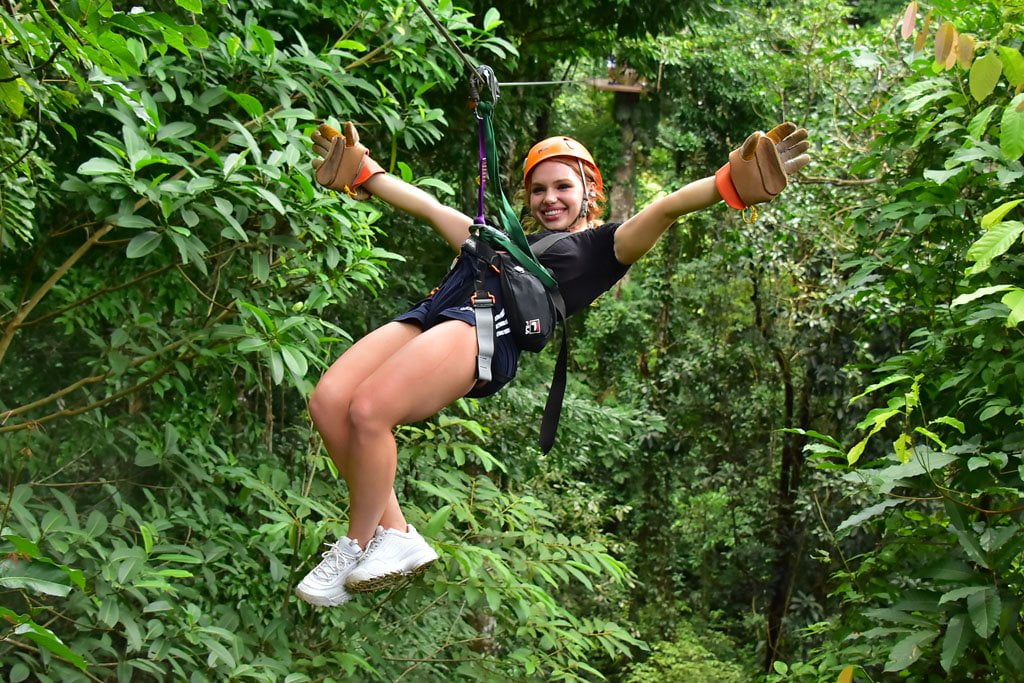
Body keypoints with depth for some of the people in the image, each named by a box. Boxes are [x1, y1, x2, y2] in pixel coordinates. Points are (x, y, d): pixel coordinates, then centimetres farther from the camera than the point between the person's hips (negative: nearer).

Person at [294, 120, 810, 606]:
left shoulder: (600, 245, 20)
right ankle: (394, 536, -6)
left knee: (368, 410, -26)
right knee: (328, 402, -14)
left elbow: (664, 209, 3)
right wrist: (361, 171, 52)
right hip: (429, 316, 7)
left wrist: (732, 179, -11)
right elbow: (425, 206, 46)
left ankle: (356, 546, -7)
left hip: (490, 330, -7)